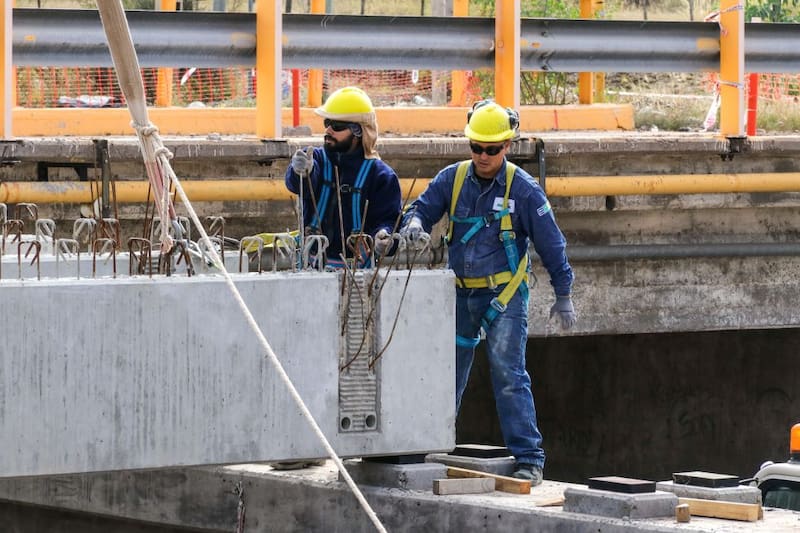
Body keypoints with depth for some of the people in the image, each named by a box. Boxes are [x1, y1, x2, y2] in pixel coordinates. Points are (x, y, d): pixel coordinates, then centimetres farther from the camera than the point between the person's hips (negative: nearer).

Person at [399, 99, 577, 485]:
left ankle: (528, 458, -8)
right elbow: (422, 208, 8)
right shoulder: (452, 179, 2)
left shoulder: (523, 189, -8)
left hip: (504, 295, -4)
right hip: (460, 293, 4)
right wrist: (414, 224, -18)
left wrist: (563, 295, 0)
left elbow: (551, 244, -2)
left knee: (509, 375, -11)